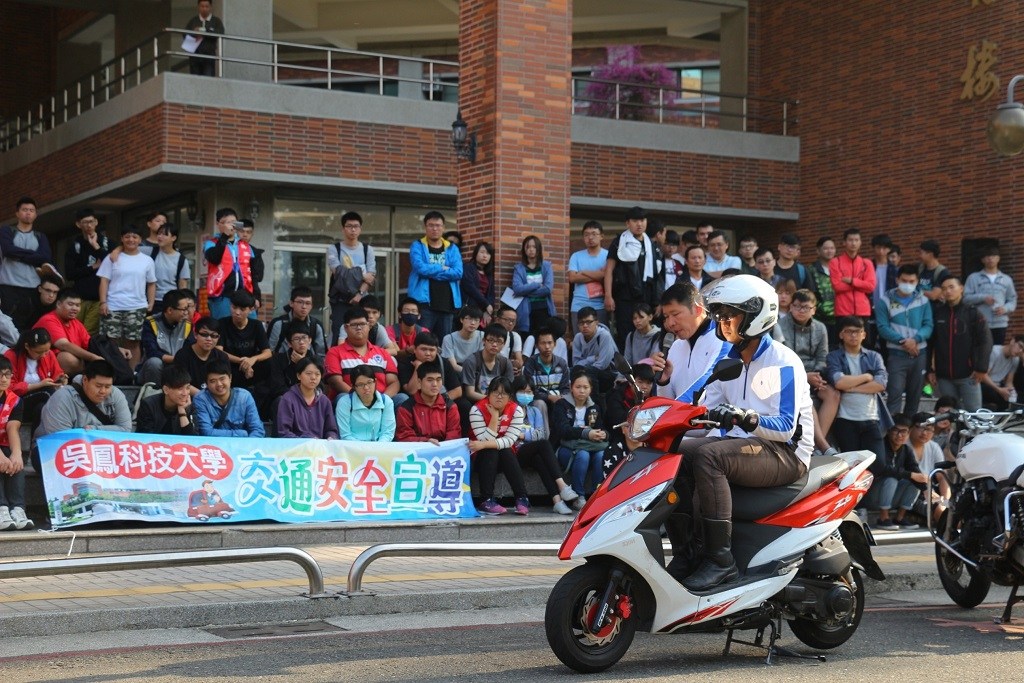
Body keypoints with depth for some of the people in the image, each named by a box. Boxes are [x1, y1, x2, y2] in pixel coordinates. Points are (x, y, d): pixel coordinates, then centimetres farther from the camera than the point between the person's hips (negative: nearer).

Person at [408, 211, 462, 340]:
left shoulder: (452, 249, 13)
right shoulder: (417, 246, 5)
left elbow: (458, 272, -3)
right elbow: (420, 268, -13)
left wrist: (431, 271, -6)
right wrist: (443, 269, -2)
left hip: (447, 304, 3)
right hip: (424, 302, -3)